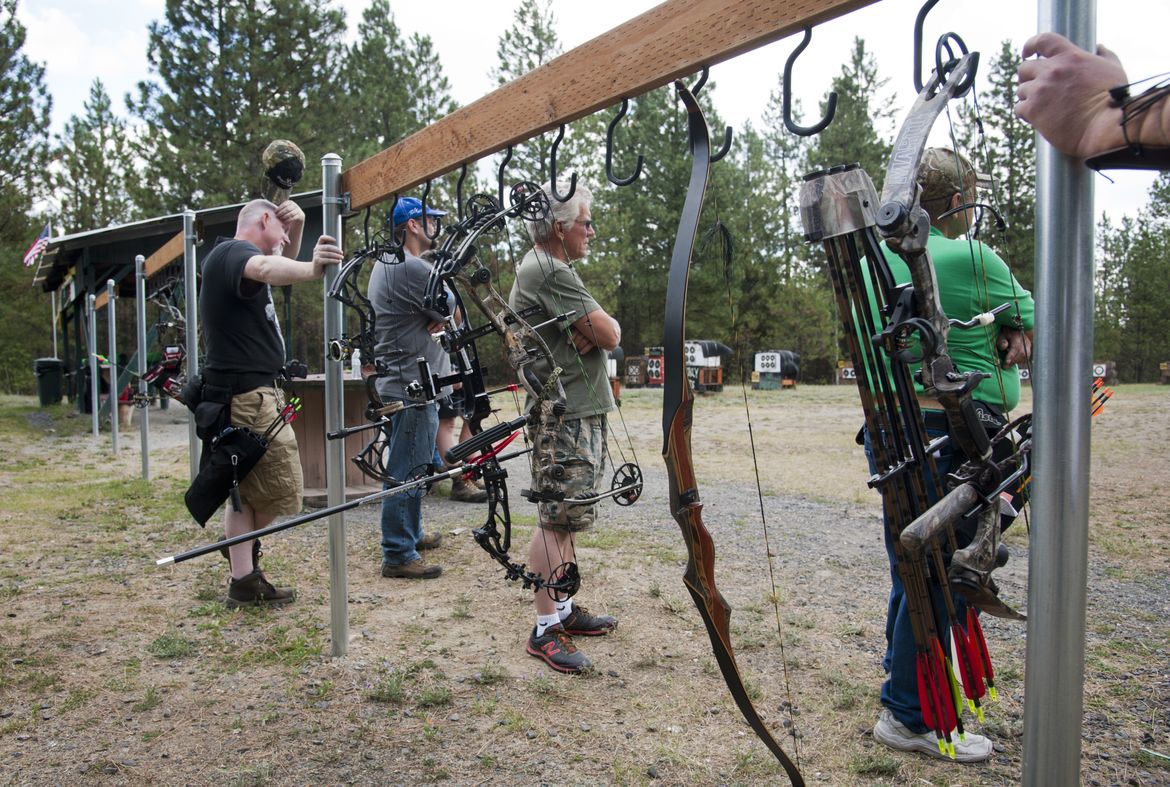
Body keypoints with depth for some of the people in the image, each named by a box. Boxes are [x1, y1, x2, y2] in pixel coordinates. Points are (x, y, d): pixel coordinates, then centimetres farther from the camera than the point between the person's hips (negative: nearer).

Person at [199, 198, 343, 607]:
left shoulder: (234, 256, 17)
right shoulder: (232, 252, -15)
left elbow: (281, 269, 29)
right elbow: (265, 269, -38)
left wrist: (297, 229, 7)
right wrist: (312, 269, -61)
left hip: (248, 393, 11)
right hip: (246, 394, -11)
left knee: (247, 490, 17)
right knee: (281, 490, -2)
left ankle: (244, 580, 27)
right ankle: (245, 573, 14)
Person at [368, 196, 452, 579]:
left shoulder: (385, 263, 17)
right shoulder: (412, 268, -19)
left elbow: (436, 311, 17)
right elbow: (452, 309, -13)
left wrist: (437, 316, -2)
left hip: (401, 382, 11)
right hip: (413, 386, -11)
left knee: (410, 466, 21)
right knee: (408, 470, -6)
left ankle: (410, 533, 34)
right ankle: (398, 554, 0)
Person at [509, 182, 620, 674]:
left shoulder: (539, 267, 19)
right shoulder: (550, 272, -15)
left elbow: (594, 336, 16)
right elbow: (610, 336, -17)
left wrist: (588, 332, -7)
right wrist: (600, 327, 5)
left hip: (579, 414, 11)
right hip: (565, 418, -11)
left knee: (566, 519, 15)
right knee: (557, 521, -6)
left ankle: (563, 609, 25)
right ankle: (545, 630, 2)